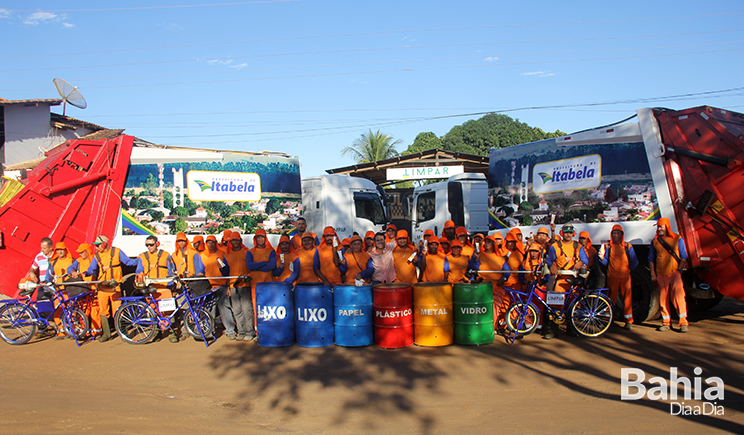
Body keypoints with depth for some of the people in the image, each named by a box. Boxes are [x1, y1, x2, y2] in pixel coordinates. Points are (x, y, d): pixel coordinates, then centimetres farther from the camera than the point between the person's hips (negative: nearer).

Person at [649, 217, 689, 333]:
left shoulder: (677, 239, 5)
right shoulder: (655, 241, 11)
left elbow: (684, 256, 5)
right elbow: (651, 258, 14)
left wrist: (679, 270, -7)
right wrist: (653, 274, 5)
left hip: (675, 274, -2)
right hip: (661, 275, 3)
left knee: (678, 297, -9)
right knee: (663, 298, 4)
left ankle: (683, 323, 0)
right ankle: (666, 323, 12)